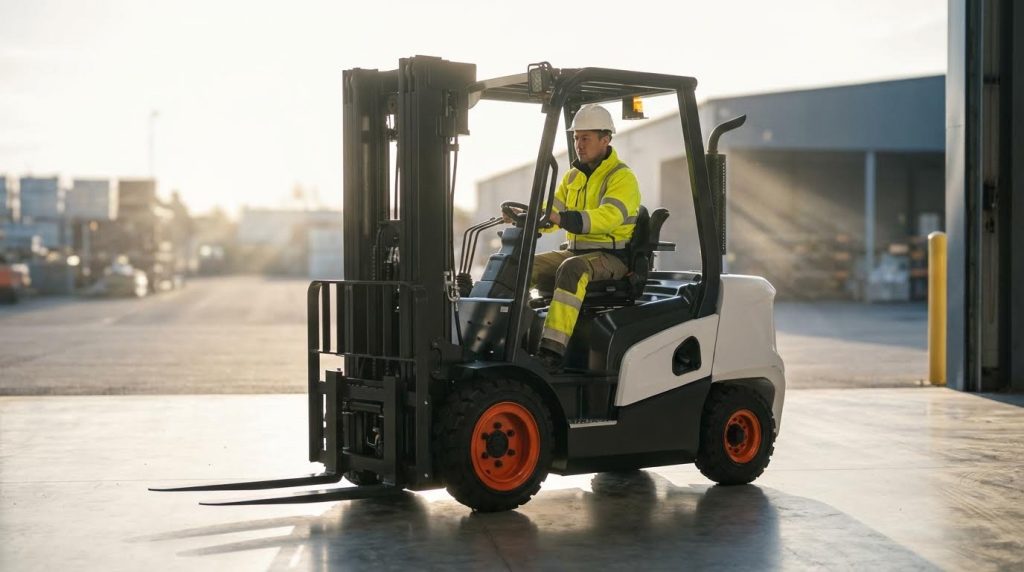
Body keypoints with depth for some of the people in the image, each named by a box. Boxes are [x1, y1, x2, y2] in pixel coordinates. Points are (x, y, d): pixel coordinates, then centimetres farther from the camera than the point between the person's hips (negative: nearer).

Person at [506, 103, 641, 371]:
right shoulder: (573, 176, 16)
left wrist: (562, 219, -41)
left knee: (572, 269, -37)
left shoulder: (622, 177, -9)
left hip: (611, 257, -8)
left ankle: (552, 350, -43)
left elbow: (608, 216, -27)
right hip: (575, 251, 8)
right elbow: (550, 212, 10)